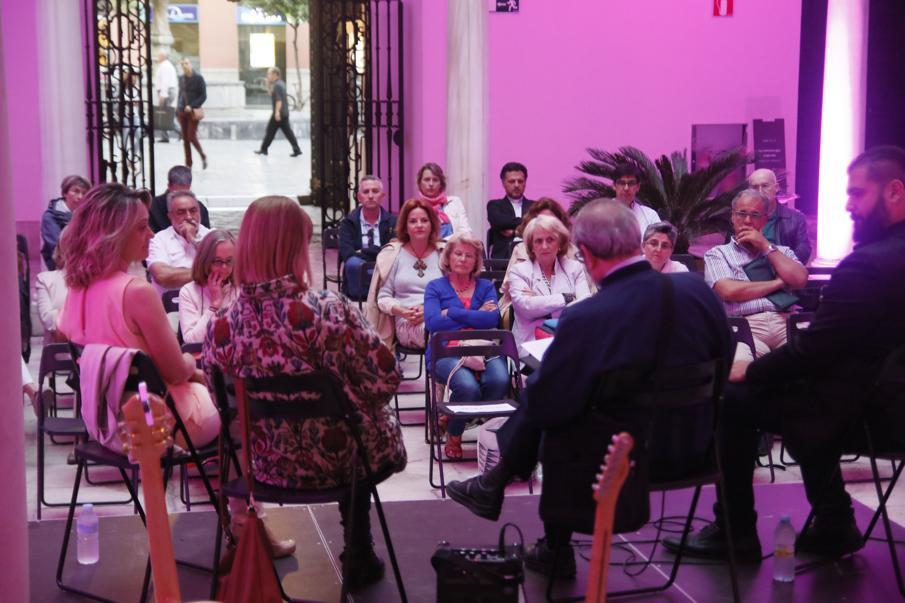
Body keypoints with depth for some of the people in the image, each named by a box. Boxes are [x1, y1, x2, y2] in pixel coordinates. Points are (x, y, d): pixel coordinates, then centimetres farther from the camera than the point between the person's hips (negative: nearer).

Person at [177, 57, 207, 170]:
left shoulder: (198, 78, -6)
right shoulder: (181, 78, 8)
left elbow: (203, 96, -8)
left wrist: (191, 106, -16)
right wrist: (178, 106, 9)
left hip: (193, 112, -5)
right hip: (182, 112, 5)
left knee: (192, 137, -10)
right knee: (185, 138, 5)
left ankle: (203, 157, 13)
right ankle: (188, 163, 12)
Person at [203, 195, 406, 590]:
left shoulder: (221, 326, -16)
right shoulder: (329, 311, -27)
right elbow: (386, 379, -18)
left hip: (268, 464, 3)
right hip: (336, 460, -3)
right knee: (372, 433, 33)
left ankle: (357, 553, 48)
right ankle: (358, 556, 42)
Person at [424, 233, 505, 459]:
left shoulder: (486, 287, 20)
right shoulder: (436, 287, 15)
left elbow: (492, 319, -1)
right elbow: (432, 323, -5)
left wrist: (452, 313, -4)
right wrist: (476, 316, -2)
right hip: (446, 352, -2)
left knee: (500, 380, -33)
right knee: (468, 386, -34)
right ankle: (453, 438, -6)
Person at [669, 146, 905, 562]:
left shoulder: (867, 265, -25)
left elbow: (812, 348, -20)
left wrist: (749, 370, -3)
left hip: (855, 413, -9)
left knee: (731, 398, 4)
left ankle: (736, 532, 15)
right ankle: (833, 525, 29)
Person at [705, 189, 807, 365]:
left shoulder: (782, 251, 25)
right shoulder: (717, 254, 14)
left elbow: (800, 280, 5)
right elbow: (729, 291, -5)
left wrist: (766, 246, 7)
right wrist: (778, 283, 3)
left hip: (787, 321, 3)